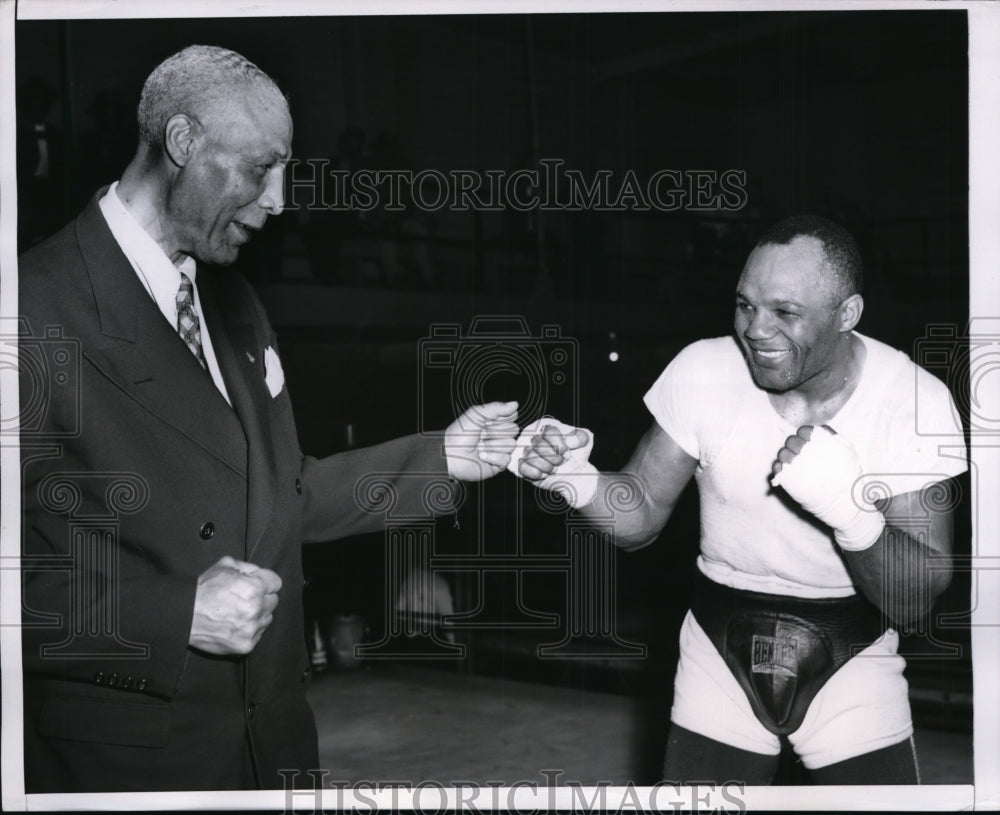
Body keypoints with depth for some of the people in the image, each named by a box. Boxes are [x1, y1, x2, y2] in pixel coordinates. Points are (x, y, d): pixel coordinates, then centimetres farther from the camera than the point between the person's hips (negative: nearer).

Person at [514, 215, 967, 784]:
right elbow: (642, 515, -5)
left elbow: (915, 601, -18)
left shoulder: (915, 401, -17)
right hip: (722, 650, 1)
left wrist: (852, 510, -37)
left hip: (853, 658, -1)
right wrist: (579, 481, -27)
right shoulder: (702, 372, -13)